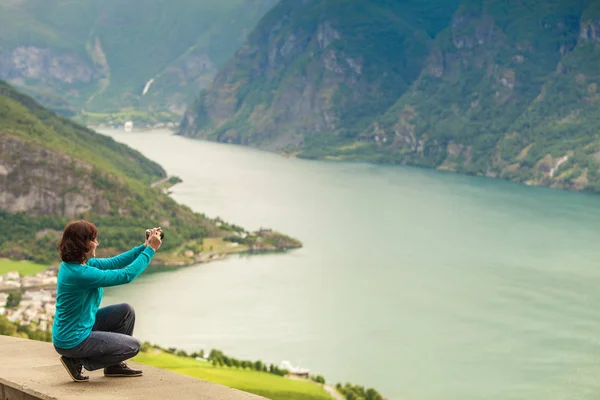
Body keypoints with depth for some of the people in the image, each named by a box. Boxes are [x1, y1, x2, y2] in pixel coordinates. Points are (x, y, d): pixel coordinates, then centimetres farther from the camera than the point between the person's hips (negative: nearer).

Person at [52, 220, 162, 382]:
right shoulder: (80, 273, -29)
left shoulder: (77, 263, 0)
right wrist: (150, 249, -17)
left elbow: (113, 263, 9)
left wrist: (143, 247, 1)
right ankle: (78, 362, 2)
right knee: (133, 346, 2)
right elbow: (126, 275, -25)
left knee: (126, 311, 13)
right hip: (73, 342, -9)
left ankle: (114, 365, 21)